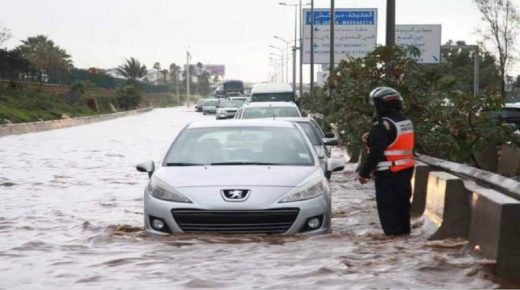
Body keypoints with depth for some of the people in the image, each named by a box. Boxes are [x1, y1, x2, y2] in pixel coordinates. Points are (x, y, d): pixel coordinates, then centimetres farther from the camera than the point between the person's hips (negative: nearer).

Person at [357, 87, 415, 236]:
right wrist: (372, 138, 12)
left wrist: (364, 173, -13)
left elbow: (375, 153, -21)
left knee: (387, 205, -2)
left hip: (388, 173, -9)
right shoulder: (406, 122, 10)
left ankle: (393, 232, -3)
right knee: (402, 202, 18)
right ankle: (404, 230, 26)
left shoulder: (383, 126, -19)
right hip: (406, 169, 9)